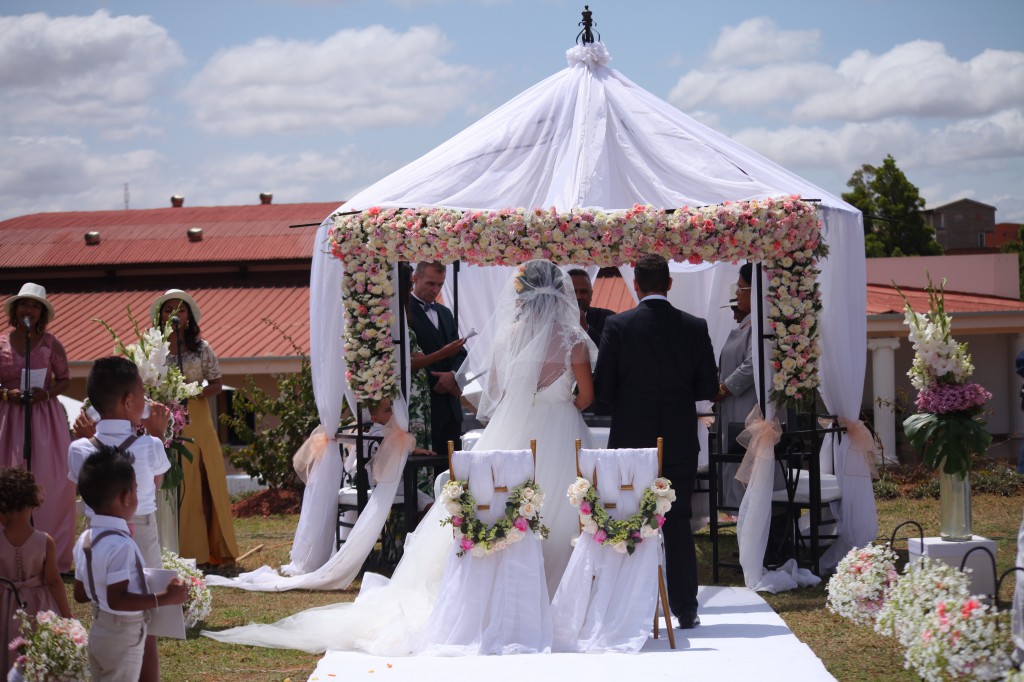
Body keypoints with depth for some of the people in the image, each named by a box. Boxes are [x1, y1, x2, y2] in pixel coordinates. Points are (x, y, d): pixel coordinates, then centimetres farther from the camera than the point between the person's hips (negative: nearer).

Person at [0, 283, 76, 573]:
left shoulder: (50, 343, 2)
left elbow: (65, 379, 7)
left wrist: (46, 393, -10)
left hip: (45, 417, 0)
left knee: (51, 484, -4)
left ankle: (53, 556, 5)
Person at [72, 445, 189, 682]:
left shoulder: (85, 539, 3)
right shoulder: (120, 544, -25)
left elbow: (80, 594, 10)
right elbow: (117, 600, -28)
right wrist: (165, 598, -26)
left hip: (99, 631, 9)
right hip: (123, 637, -9)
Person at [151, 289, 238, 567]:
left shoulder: (201, 348, 7)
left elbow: (217, 384, 6)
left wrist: (196, 392, -13)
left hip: (197, 423, 0)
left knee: (204, 485, -1)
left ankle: (209, 550, 4)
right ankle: (176, 551, 2)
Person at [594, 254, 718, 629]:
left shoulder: (618, 325, -8)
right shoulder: (695, 327, -1)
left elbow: (602, 389, -8)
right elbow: (708, 388, 1)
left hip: (631, 440, -2)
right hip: (680, 441, 2)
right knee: (678, 524, 9)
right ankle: (685, 609, 9)